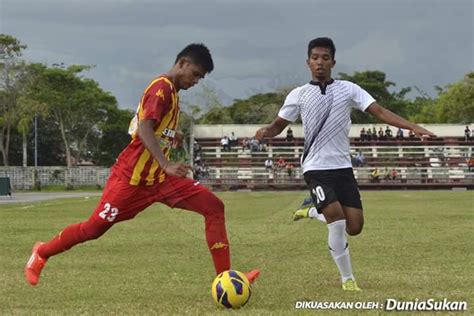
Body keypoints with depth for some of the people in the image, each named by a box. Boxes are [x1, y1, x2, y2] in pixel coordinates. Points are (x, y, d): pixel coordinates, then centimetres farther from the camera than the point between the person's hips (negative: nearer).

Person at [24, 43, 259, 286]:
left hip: (160, 178, 9)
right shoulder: (161, 88, -15)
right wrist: (167, 165, -36)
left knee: (214, 207, -8)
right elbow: (143, 130, -28)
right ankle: (42, 253, 25)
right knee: (94, 228, -1)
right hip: (133, 178, -9)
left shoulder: (172, 91, 13)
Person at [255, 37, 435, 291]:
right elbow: (278, 126, 9)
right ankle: (347, 278, -1)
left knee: (354, 227, -3)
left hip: (343, 168, 3)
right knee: (337, 221, -19)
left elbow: (379, 111, -6)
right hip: (316, 168, -3)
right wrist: (265, 131, -16)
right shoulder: (299, 95, 1)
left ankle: (312, 211, 27)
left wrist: (413, 127, -19)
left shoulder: (348, 89, 2)